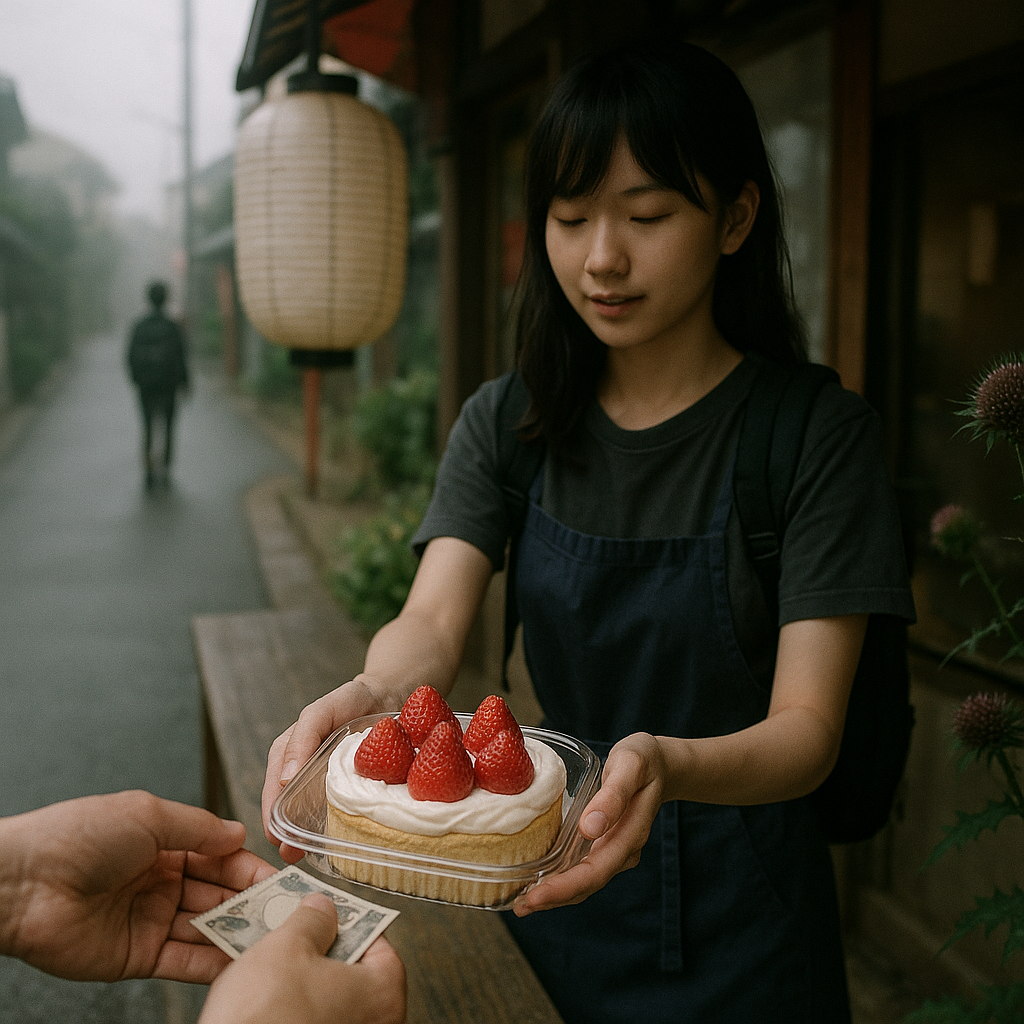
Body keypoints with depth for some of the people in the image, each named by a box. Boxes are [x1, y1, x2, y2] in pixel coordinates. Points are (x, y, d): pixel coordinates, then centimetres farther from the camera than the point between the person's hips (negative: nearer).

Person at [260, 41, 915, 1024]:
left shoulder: (821, 433, -15)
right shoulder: (503, 424, -3)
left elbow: (808, 724, -21)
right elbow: (433, 619, -15)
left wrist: (666, 764, -42)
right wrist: (366, 694, -38)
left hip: (739, 914, -3)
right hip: (548, 883, 3)